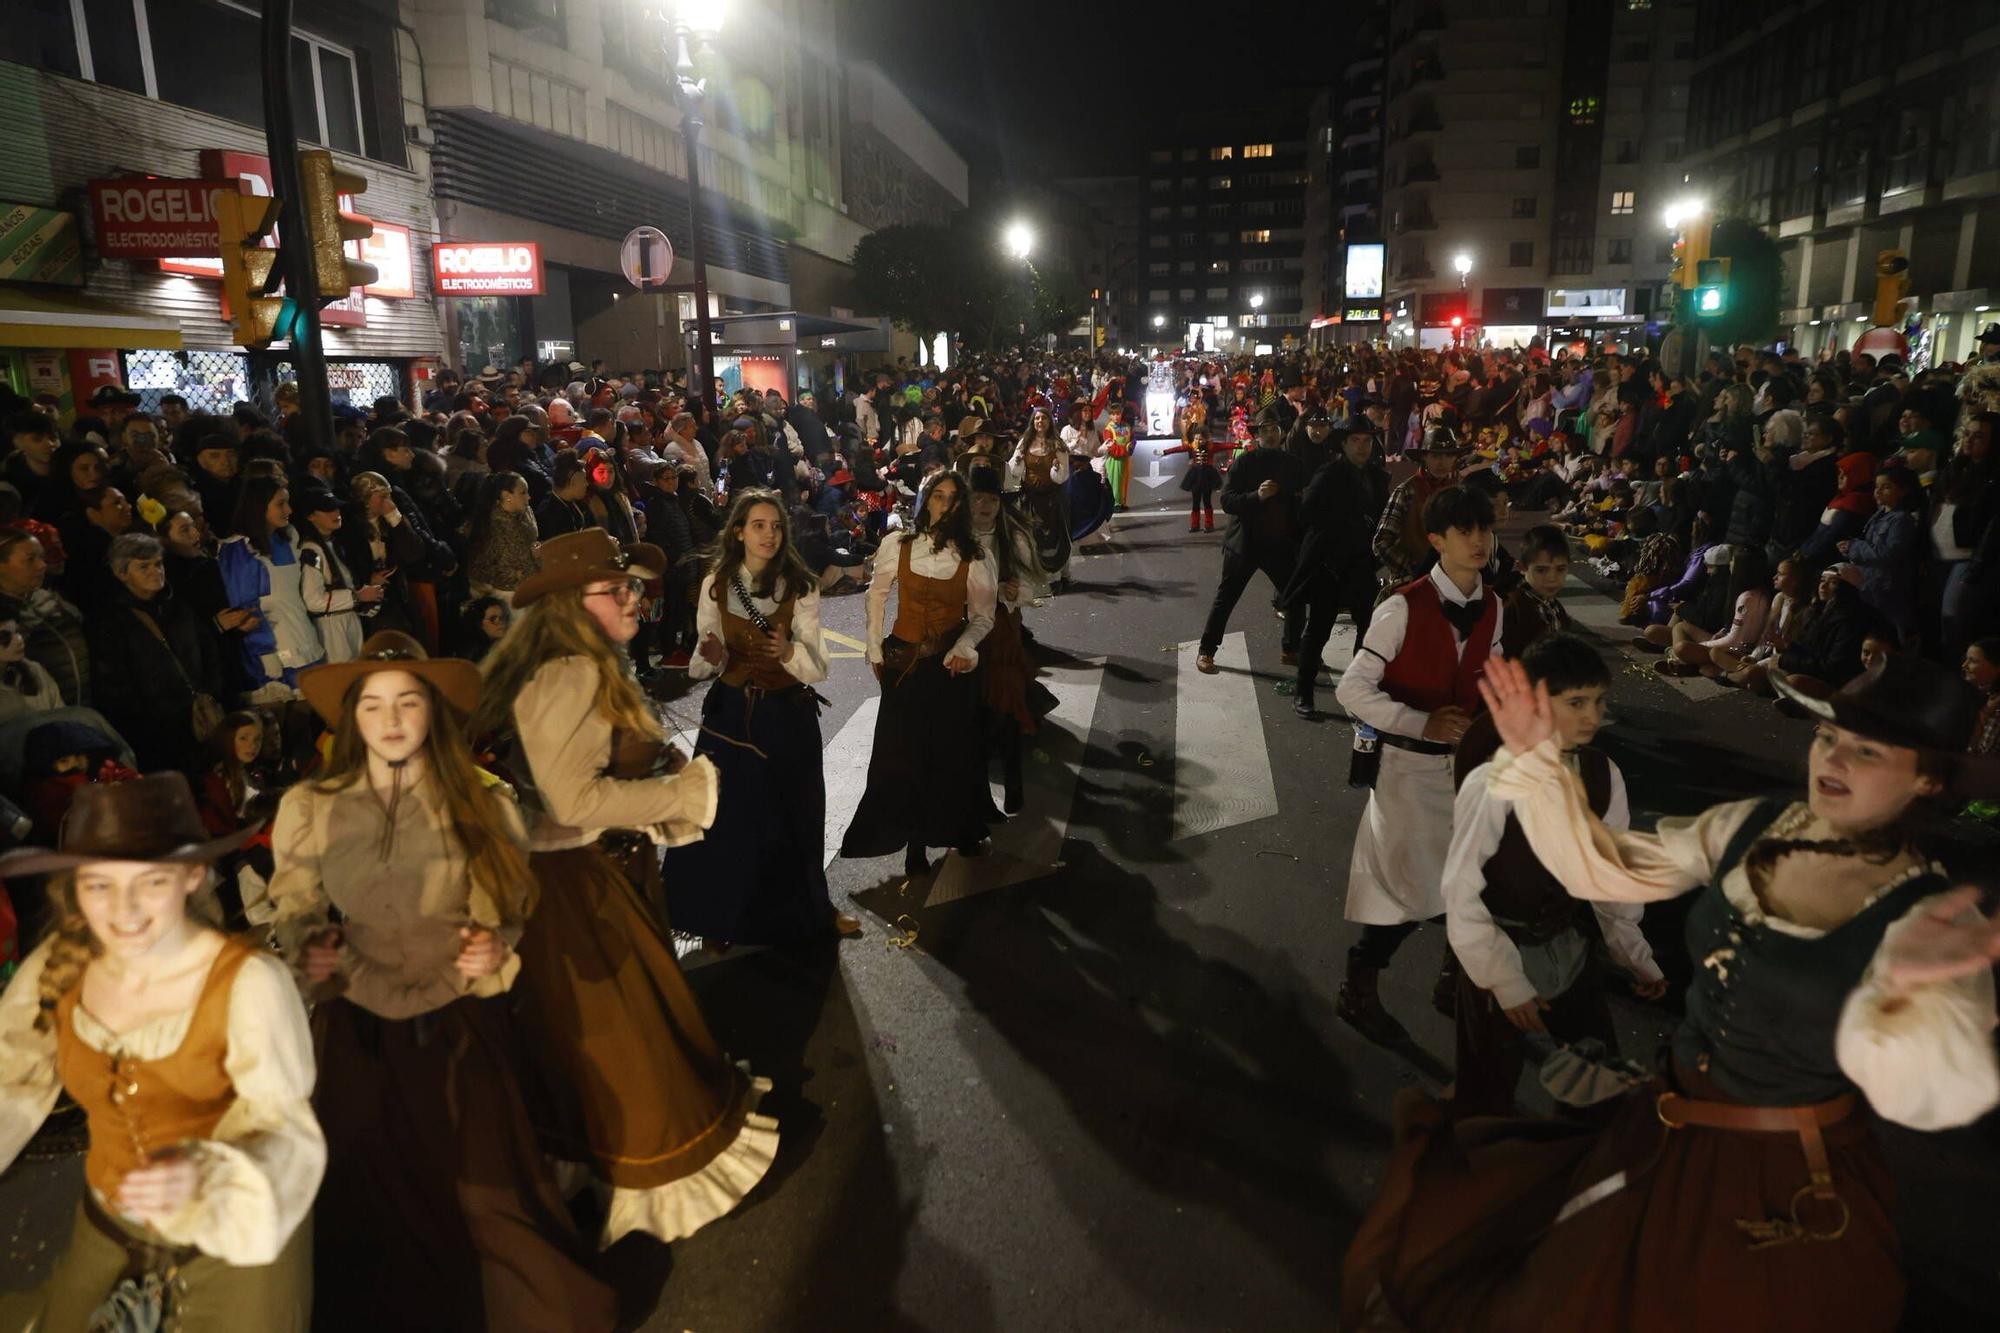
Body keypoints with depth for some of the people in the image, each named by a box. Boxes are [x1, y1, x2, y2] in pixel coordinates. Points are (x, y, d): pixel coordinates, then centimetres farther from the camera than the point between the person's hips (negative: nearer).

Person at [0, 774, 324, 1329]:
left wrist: (204, 1175, -45)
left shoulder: (250, 983, -27)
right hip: (106, 1232, 5)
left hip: (240, 1240, -4)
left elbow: (287, 1132, -26)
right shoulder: (58, 965, -12)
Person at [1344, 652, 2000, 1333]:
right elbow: (1604, 869, -6)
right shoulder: (1750, 827, -6)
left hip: (1784, 1185, -4)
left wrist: (1904, 990, -53)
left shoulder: (1929, 914, -21)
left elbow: (1922, 1096, -33)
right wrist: (1534, 760, -17)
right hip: (1662, 1135, 5)